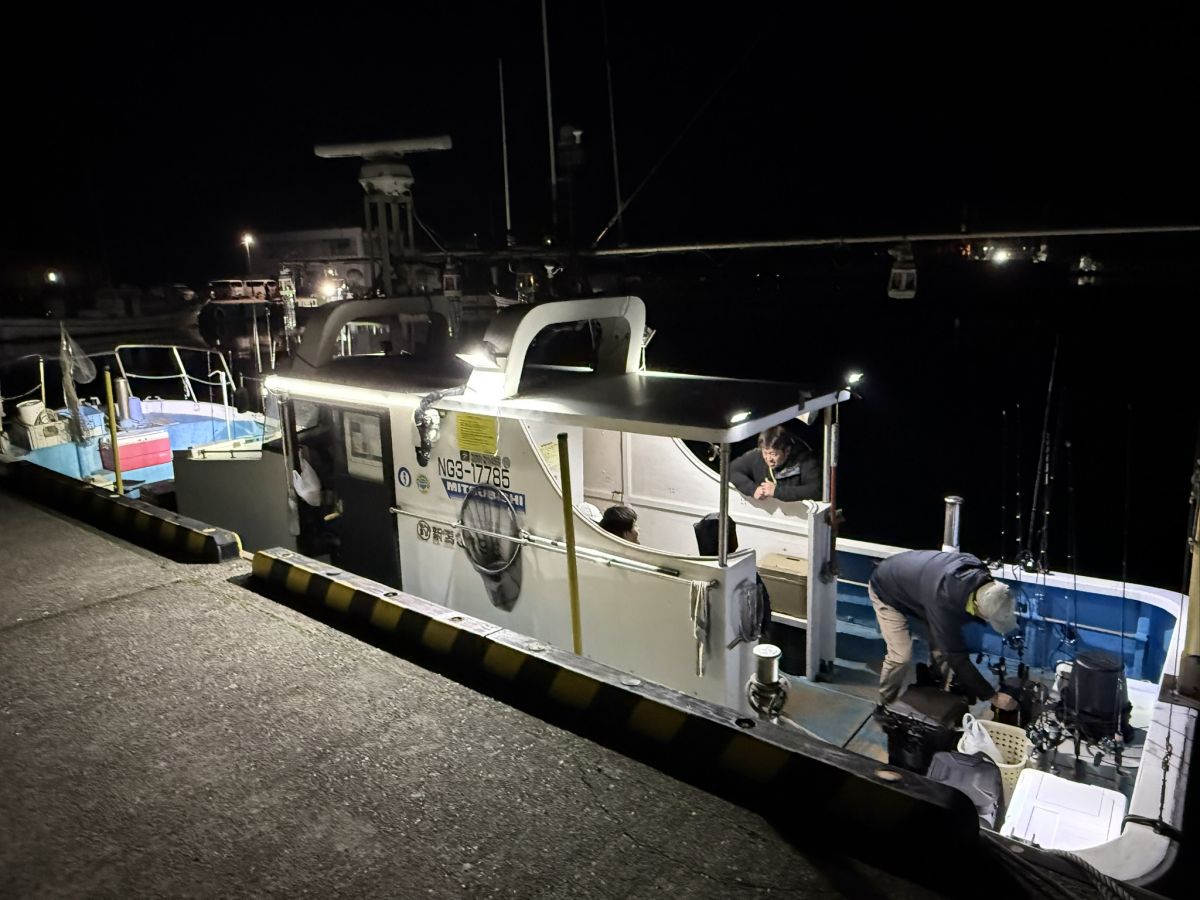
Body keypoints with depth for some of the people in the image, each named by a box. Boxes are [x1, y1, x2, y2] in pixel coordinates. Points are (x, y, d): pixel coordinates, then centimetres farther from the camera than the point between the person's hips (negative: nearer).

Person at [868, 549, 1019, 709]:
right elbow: (957, 658, -32)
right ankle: (884, 706, 13)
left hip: (914, 578, 7)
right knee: (901, 656, -12)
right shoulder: (944, 601, -44)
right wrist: (993, 697, -25)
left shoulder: (977, 570, -24)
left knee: (941, 647, 3)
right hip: (886, 590, -7)